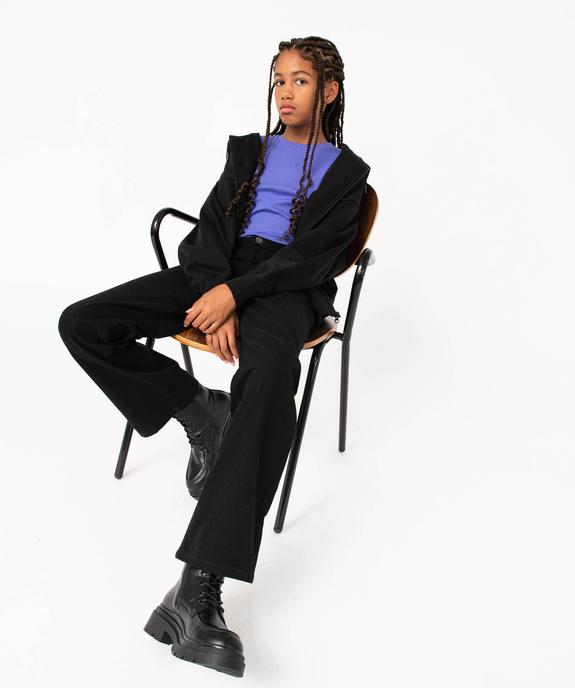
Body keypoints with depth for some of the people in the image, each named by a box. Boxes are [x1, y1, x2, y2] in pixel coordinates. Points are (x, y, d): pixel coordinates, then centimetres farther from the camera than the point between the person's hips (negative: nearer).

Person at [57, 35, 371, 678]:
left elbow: (314, 257, -2)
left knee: (270, 373, -41)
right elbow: (211, 227, 11)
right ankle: (201, 412, -4)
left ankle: (197, 591, -48)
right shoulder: (248, 150, 25)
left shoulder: (345, 171, 13)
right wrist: (216, 302, -11)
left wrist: (234, 293, -18)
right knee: (81, 324, -16)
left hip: (285, 287, -5)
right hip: (219, 271, 5)